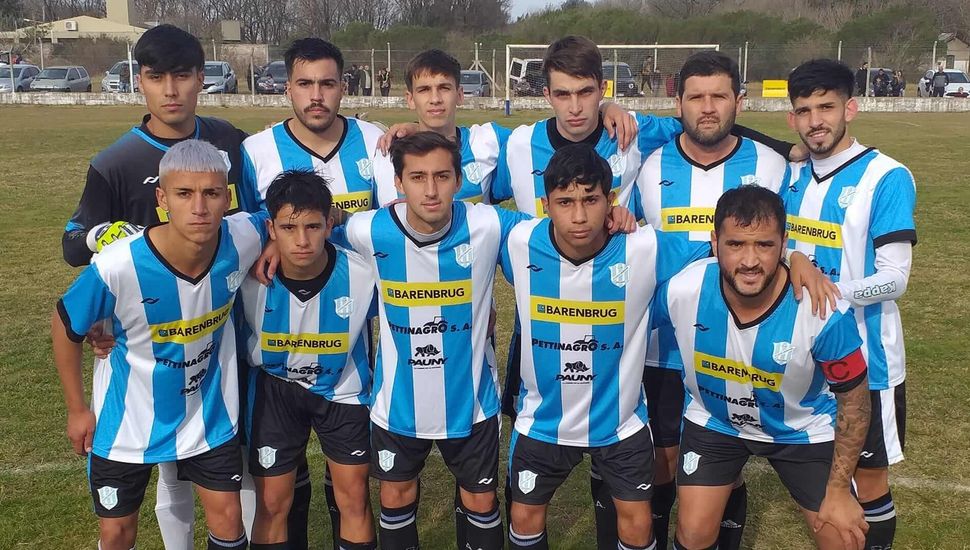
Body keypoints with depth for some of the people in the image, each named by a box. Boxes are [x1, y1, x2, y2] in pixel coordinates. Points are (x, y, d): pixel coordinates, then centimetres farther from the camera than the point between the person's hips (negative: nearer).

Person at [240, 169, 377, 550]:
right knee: (272, 504, 6)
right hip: (276, 388, 0)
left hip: (342, 388, 0)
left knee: (354, 498, 7)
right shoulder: (251, 279, -25)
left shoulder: (361, 274, -25)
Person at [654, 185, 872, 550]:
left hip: (801, 430, -1)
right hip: (713, 420, 1)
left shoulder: (825, 312, -31)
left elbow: (854, 400, -16)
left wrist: (839, 491, -12)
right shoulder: (682, 290, -28)